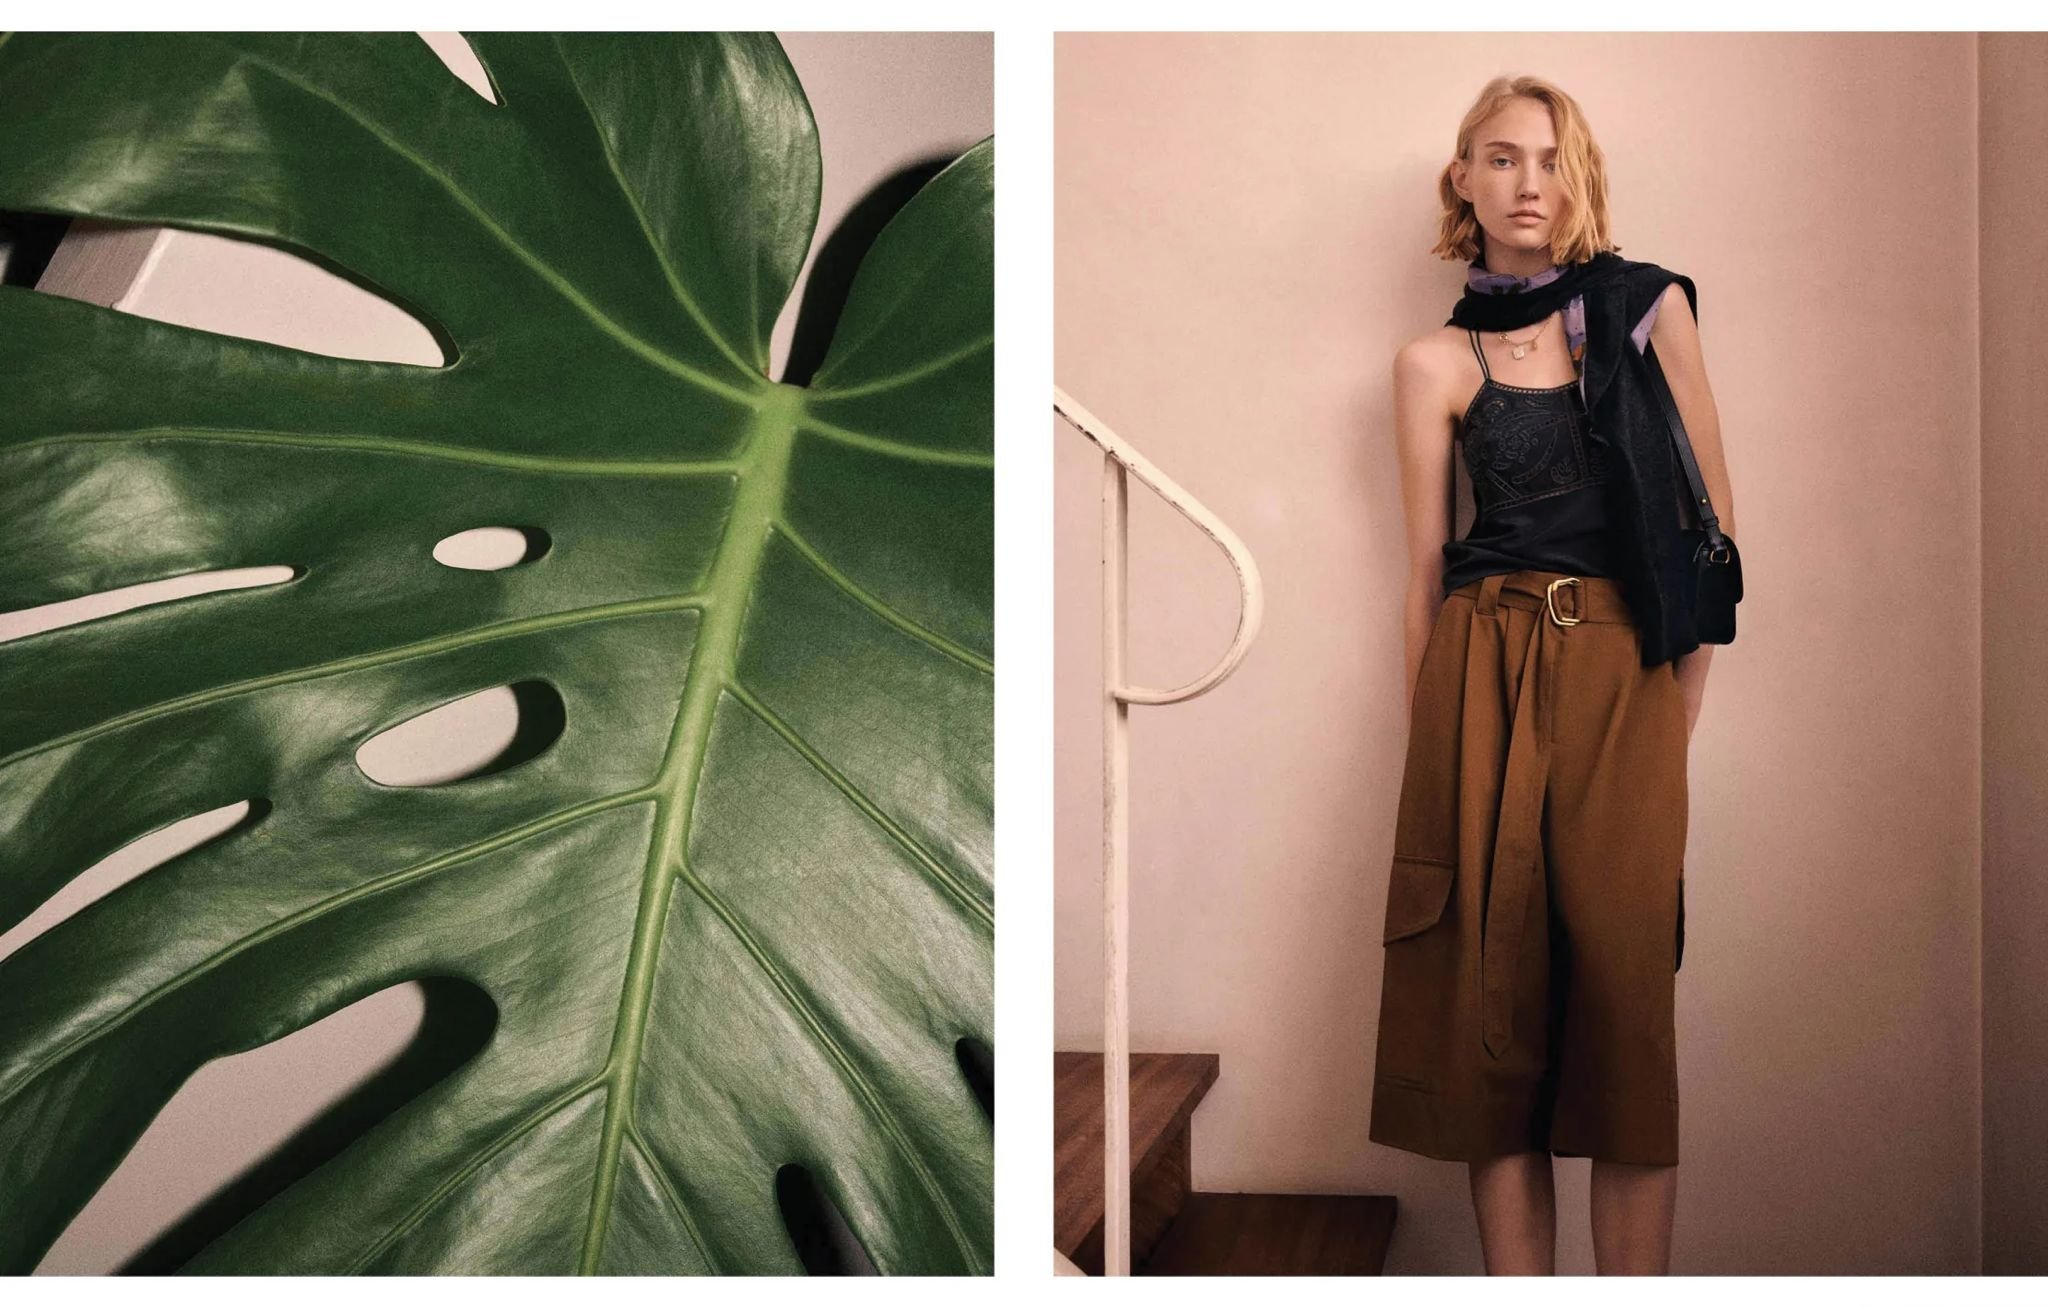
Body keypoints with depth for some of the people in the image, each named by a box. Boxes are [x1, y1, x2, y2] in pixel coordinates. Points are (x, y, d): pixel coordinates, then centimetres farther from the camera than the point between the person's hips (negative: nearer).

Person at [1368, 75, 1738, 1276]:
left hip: (1623, 677, 0)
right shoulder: (1436, 362, 9)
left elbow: (1714, 521, 8)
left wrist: (1684, 707, 2)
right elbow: (1427, 564, 9)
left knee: (1623, 995, -5)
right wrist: (1430, 738, 4)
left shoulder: (1647, 307, 8)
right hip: (1482, 675, 1)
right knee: (1493, 997, -2)